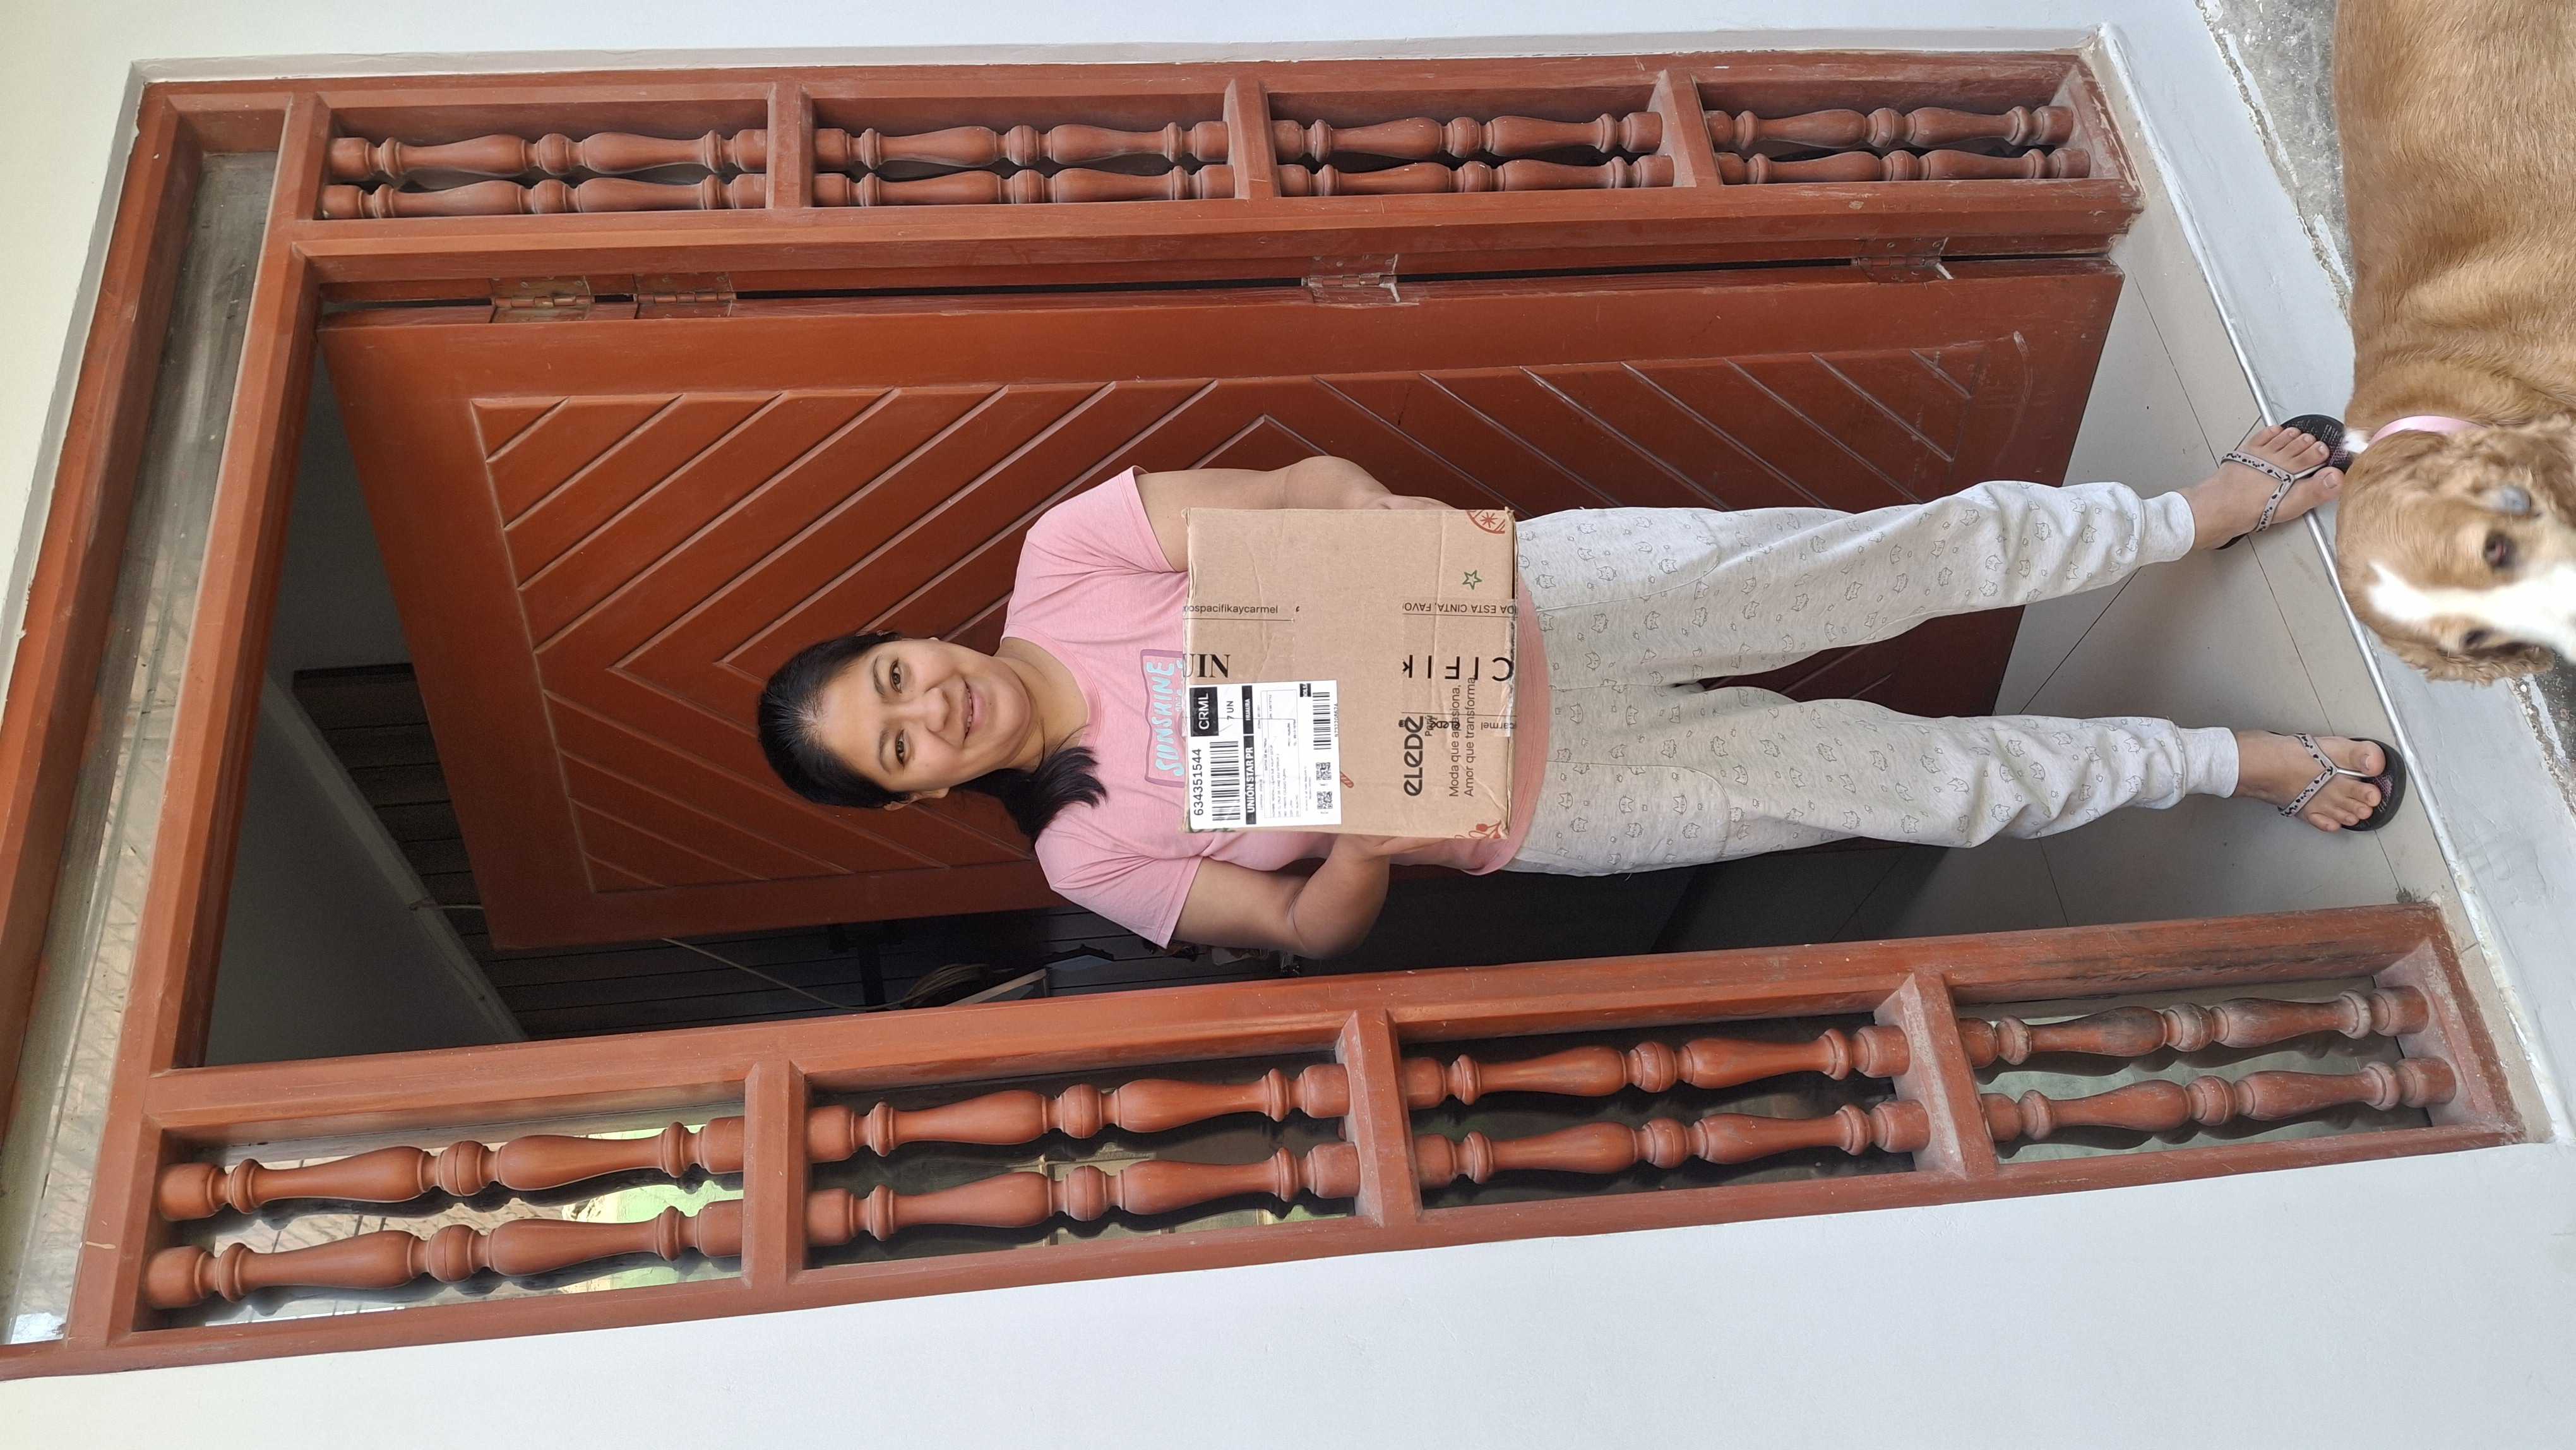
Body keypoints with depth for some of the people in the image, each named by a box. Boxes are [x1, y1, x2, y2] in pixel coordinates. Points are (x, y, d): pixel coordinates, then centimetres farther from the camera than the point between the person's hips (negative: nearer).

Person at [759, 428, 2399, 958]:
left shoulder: (1063, 554, -6)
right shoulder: (1089, 854, -5)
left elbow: (1309, 487, -8)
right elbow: (1317, 925, -4)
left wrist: (1411, 528, -28)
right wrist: (1380, 798, -23)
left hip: (1534, 598, 1)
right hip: (1530, 804, 0)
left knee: (1927, 550, -5)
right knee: (1921, 778, -3)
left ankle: (2203, 513, 21)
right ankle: (2233, 761, 19)